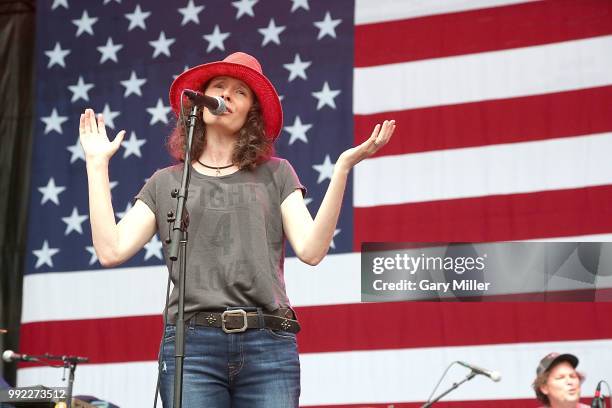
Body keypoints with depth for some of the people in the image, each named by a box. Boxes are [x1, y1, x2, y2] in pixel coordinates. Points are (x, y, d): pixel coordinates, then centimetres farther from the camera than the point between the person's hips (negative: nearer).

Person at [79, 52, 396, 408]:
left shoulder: (275, 174, 15)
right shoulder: (166, 183, 17)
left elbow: (311, 250, 1)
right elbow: (111, 250, 5)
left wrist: (342, 167, -6)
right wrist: (98, 164, 9)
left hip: (269, 344, 0)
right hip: (191, 343, 0)